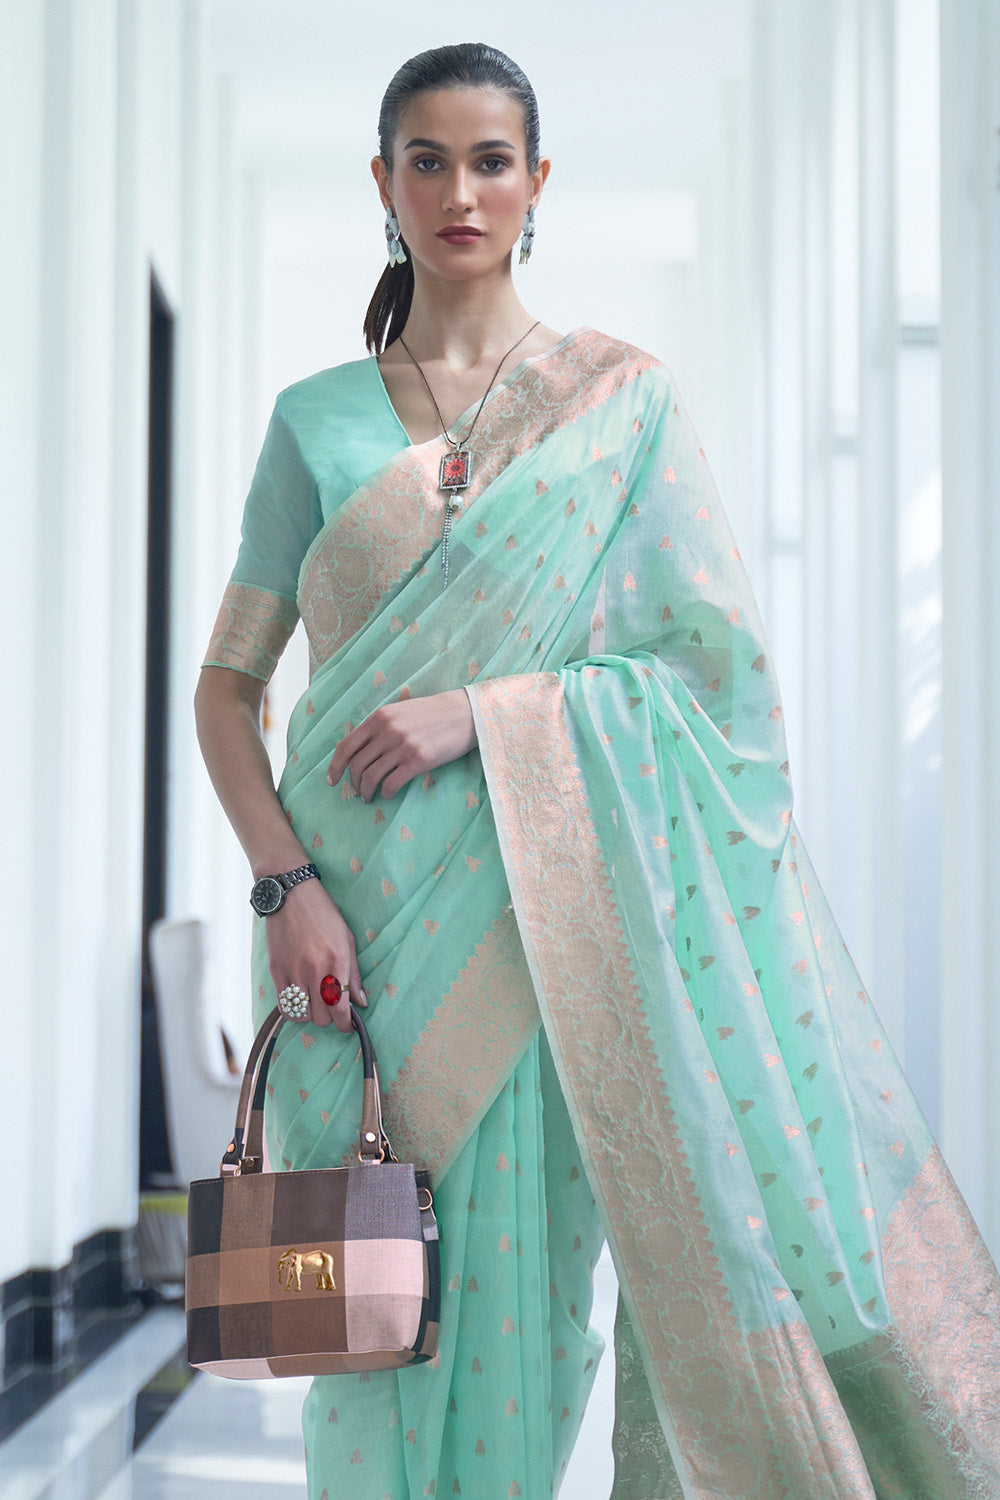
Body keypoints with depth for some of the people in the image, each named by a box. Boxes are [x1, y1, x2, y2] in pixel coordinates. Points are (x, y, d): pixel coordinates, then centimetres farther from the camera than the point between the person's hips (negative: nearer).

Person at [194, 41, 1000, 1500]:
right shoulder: (317, 419, 10)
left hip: (552, 908, -1)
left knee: (514, 1291, -3)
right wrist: (287, 882, -8)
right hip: (359, 922, 1)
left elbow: (717, 663, 0)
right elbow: (227, 682, 8)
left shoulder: (626, 397, 6)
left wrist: (482, 713, -12)